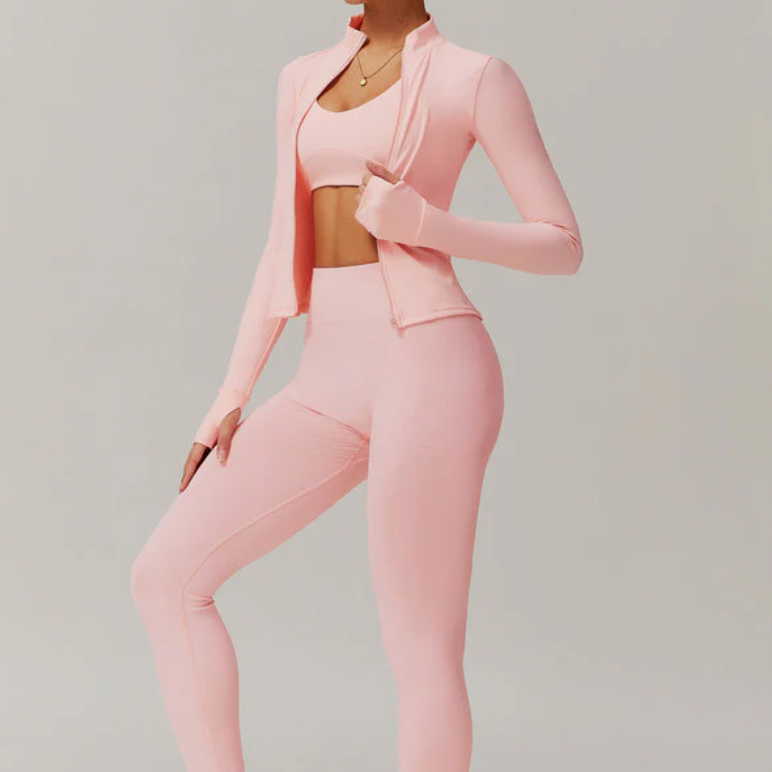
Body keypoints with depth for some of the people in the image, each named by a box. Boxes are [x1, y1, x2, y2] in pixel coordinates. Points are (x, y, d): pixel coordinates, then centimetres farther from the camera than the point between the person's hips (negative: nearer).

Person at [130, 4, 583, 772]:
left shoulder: (476, 76, 3)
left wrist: (424, 223, -12)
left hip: (428, 367, -6)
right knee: (165, 573, -1)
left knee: (421, 653, -4)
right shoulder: (304, 79, 20)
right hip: (333, 385, 7)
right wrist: (231, 398, 11)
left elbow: (564, 246, 2)